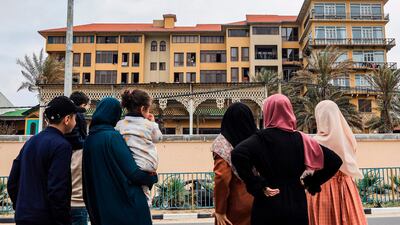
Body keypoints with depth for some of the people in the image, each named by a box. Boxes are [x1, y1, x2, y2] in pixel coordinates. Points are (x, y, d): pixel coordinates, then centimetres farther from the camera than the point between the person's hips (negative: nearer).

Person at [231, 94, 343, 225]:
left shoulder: (261, 138, -10)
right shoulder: (301, 139, 0)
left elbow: (237, 154, -27)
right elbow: (335, 161, 1)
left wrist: (257, 185, -19)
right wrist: (312, 183, 5)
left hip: (268, 205, -3)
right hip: (297, 204, 3)